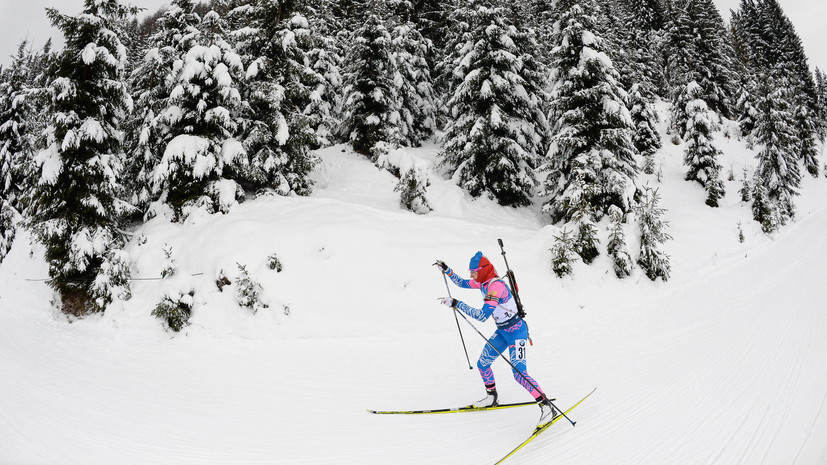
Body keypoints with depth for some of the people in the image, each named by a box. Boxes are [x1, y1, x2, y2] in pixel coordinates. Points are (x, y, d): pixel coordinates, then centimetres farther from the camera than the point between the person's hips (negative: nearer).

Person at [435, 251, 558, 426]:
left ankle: (547, 407, -12)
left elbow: (482, 315, -35)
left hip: (516, 331, -9)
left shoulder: (496, 286, -28)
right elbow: (462, 283, 20)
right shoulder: (483, 282, 1)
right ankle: (491, 397, 33)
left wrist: (457, 304, -32)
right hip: (502, 331, 9)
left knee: (519, 373, -18)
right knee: (482, 364, 12)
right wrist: (447, 271, 10)